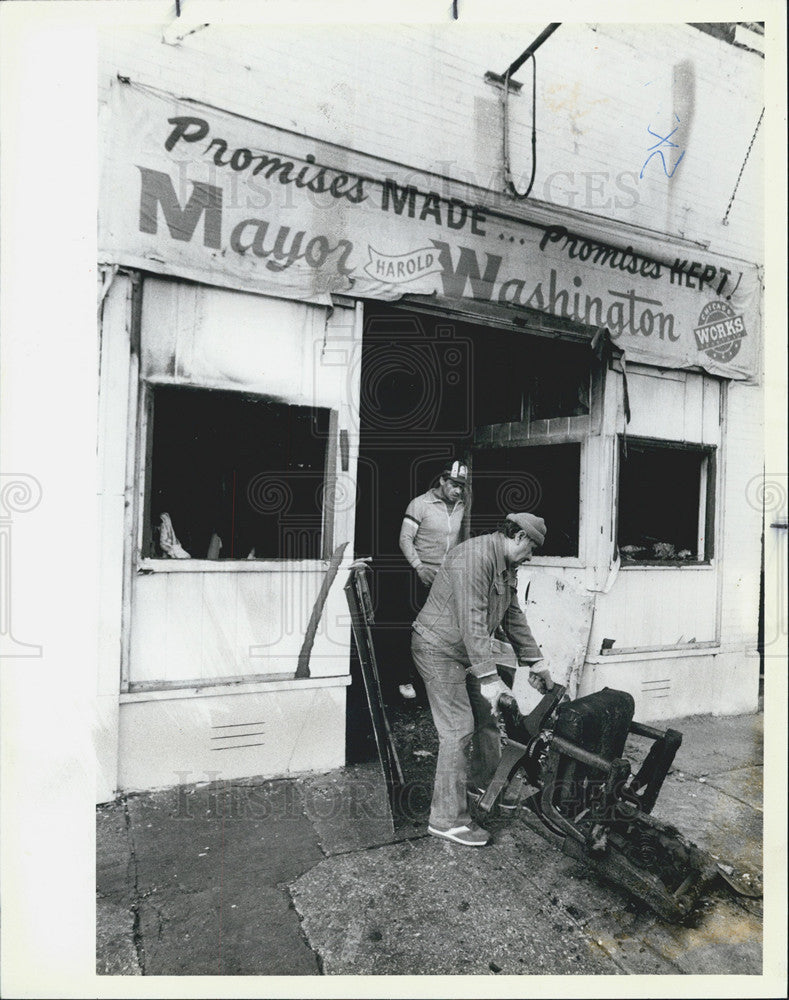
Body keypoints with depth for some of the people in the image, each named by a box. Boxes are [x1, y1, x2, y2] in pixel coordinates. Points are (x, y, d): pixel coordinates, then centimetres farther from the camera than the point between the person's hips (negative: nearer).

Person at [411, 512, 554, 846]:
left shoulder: (507, 566, 8)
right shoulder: (474, 557, -26)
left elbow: (513, 615, 16)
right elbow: (472, 621, -32)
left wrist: (534, 661, 16)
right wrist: (489, 677, -32)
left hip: (467, 652, 10)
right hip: (439, 648, -10)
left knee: (486, 718, 16)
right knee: (459, 731, -10)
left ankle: (486, 788, 35)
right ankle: (447, 818, 2)